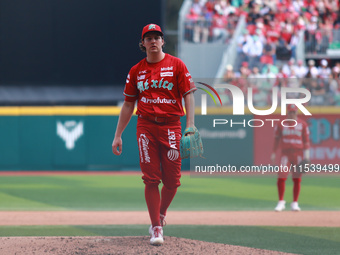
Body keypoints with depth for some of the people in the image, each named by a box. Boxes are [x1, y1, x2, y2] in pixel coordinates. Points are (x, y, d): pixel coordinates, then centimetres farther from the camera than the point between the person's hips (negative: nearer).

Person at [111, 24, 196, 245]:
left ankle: (161, 213, 26)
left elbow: (189, 96, -1)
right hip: (146, 127, 1)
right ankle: (156, 227, -2)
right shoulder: (136, 71, 11)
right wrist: (118, 135, 12)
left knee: (172, 180, -1)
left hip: (171, 126, -1)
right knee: (151, 179, -5)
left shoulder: (176, 65, 3)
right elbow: (128, 104, 15)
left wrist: (191, 126, -13)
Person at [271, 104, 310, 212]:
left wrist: (306, 153, -2)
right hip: (285, 153, 0)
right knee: (281, 178, -10)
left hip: (298, 153, 0)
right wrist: (273, 153, 6)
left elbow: (306, 140, 7)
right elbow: (277, 139, 9)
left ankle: (295, 203, 9)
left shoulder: (302, 124, 6)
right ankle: (281, 202, 2)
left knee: (297, 179, 1)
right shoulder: (281, 124, 6)